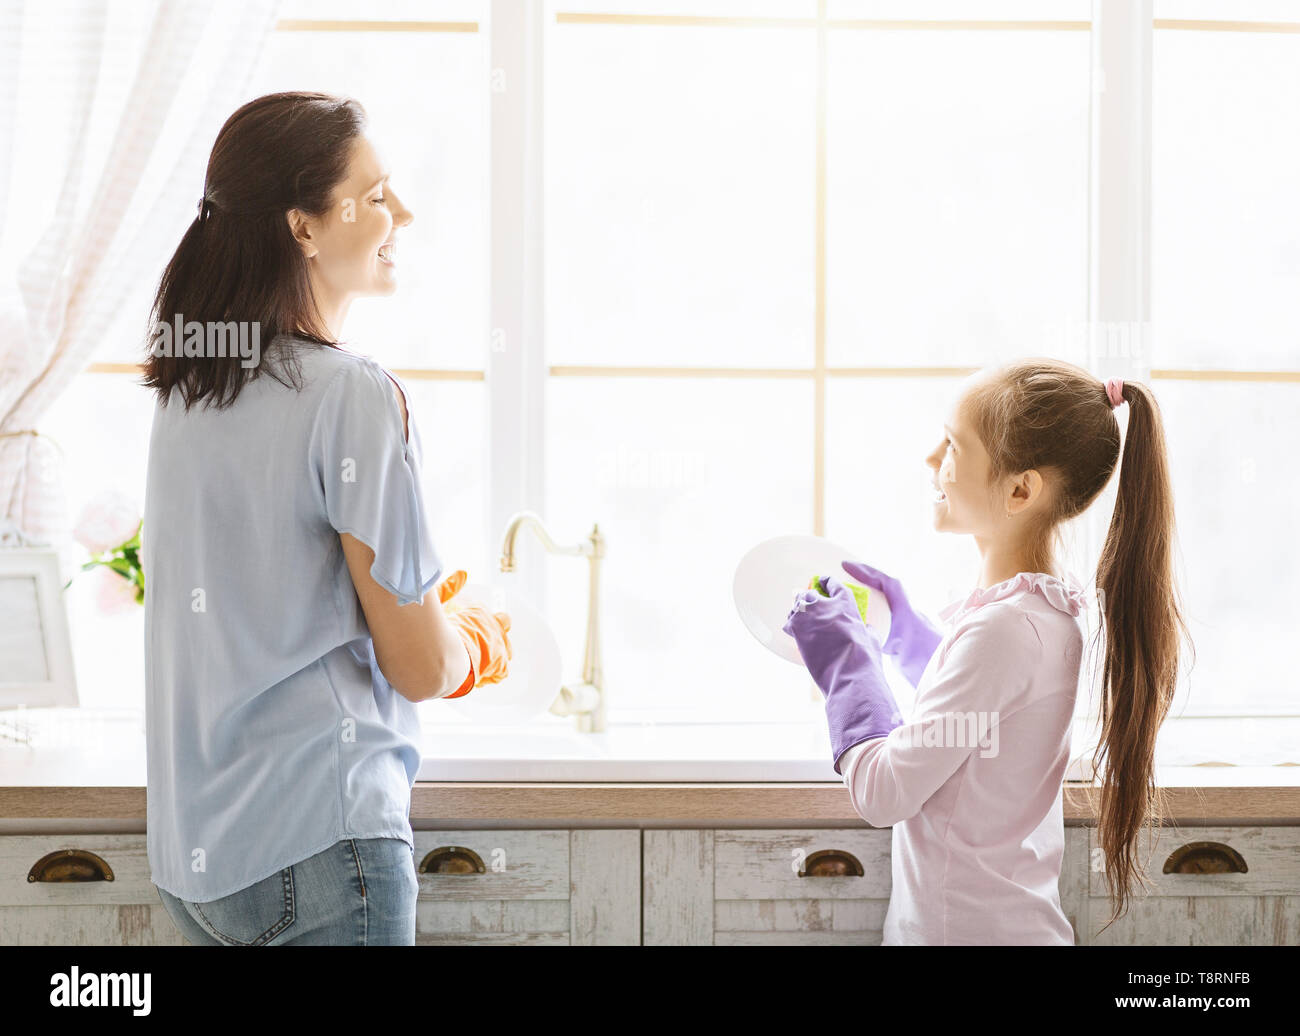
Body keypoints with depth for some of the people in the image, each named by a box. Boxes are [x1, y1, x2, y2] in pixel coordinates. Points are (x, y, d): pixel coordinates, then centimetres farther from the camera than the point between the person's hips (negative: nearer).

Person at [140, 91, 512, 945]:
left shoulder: (187, 387, 7)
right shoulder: (355, 395, -17)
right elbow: (421, 667, -14)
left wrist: (425, 615, 23)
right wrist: (483, 640, 7)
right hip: (316, 845, -8)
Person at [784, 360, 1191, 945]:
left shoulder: (1004, 629, -25)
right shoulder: (1048, 608, 3)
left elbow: (882, 794, -22)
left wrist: (846, 663, -10)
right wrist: (902, 629, 16)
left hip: (970, 933, -9)